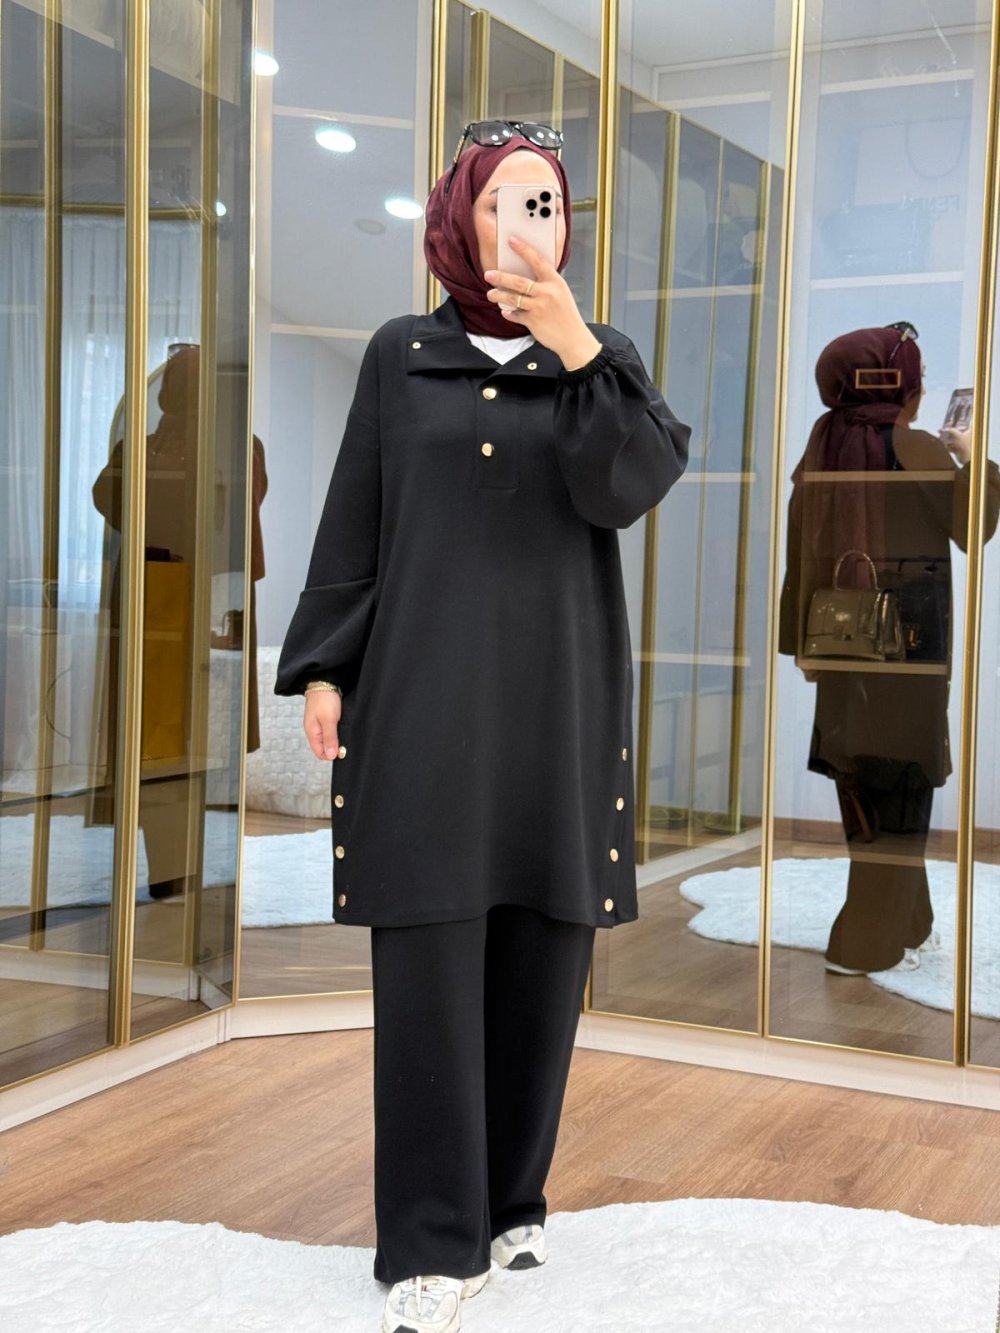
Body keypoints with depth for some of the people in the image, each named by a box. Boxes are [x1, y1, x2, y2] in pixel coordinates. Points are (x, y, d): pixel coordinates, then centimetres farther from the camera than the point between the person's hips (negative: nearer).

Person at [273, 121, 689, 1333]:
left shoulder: (602, 356, 9)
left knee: (540, 958, 5)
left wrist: (574, 347, -19)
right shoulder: (400, 356, 8)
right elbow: (351, 523, 7)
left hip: (558, 696, 1)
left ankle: (511, 1201, 22)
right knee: (428, 957, -4)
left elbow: (630, 488, -9)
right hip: (422, 689, -1)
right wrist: (322, 668, 0)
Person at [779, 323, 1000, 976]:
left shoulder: (822, 451, 3)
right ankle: (870, 943, 4)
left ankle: (905, 924, 26)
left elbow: (800, 556, 5)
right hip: (909, 640, -5)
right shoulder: (918, 449, -11)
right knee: (901, 781, 2)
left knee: (861, 782, 12)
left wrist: (804, 641, 12)